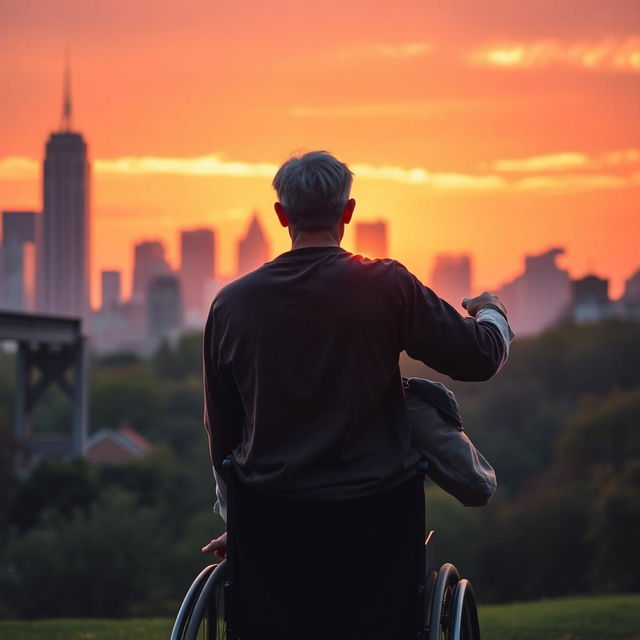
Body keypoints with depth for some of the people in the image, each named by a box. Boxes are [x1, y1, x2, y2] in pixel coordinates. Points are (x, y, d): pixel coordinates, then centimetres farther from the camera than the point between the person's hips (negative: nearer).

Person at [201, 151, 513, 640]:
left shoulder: (232, 304, 0)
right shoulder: (387, 286, -8)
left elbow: (222, 429, 9)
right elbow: (479, 356, -1)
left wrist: (234, 518, 23)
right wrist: (492, 313, 23)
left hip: (270, 521, 2)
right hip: (376, 515, -2)